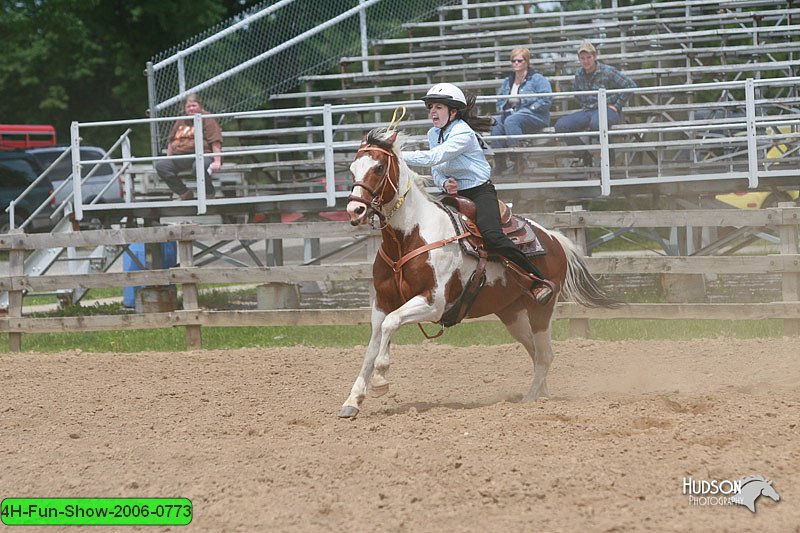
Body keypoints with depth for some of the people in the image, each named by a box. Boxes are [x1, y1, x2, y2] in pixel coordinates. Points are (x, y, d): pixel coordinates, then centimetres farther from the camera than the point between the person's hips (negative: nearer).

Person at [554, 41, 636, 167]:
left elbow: (630, 85, -4)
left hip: (607, 110, -6)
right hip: (587, 111, 6)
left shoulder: (607, 72, -6)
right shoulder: (579, 75, 10)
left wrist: (617, 106, -6)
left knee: (596, 123, -44)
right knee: (560, 125, -18)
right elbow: (576, 91, 33)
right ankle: (584, 156, -4)